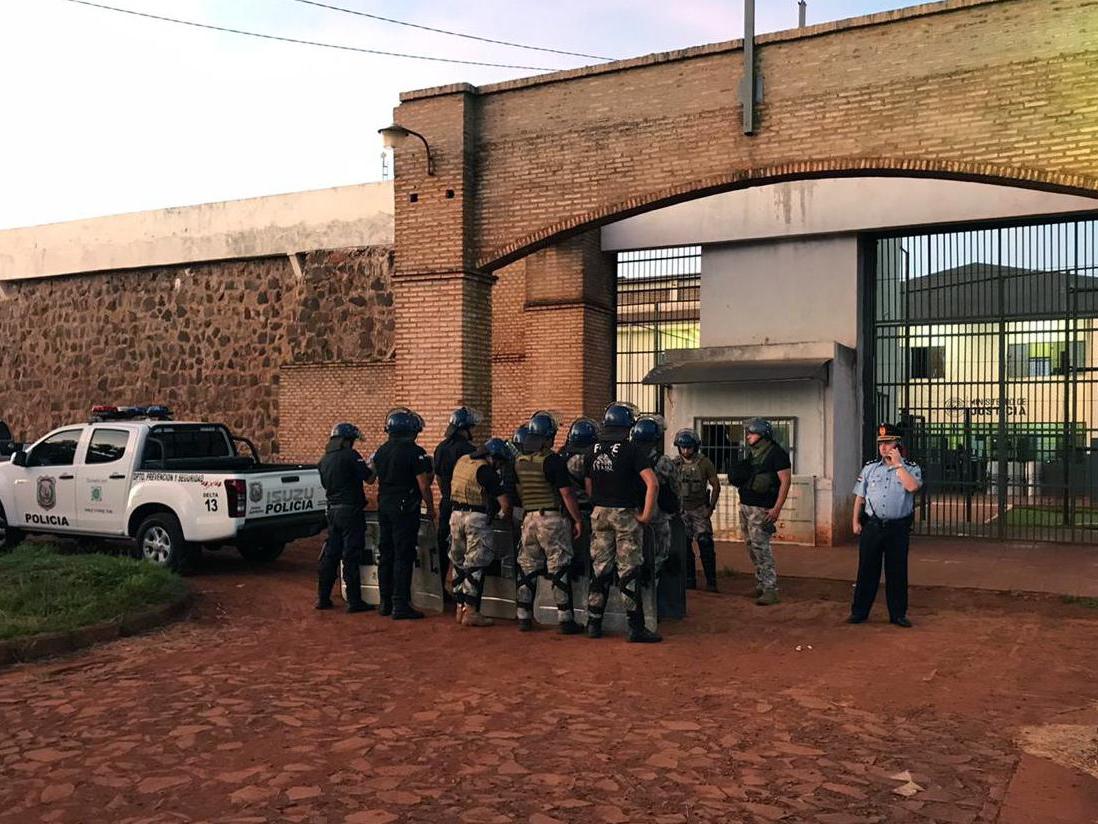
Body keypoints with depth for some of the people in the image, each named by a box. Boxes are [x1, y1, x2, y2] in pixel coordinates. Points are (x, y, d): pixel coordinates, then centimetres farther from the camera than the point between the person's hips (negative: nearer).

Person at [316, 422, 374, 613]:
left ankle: (323, 598, 17)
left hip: (333, 510, 7)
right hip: (351, 511, -7)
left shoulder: (324, 460, 11)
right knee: (351, 557, -3)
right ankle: (354, 601, 1)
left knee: (330, 554, 13)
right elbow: (369, 478, -11)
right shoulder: (350, 455, -12)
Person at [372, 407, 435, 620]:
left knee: (385, 555, 13)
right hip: (405, 507, -7)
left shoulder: (381, 451, 8)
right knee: (403, 557, -3)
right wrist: (430, 507, -1)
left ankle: (385, 602, 20)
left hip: (384, 506, 7)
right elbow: (423, 485, -13)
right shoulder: (414, 452, -13)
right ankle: (401, 606, -2)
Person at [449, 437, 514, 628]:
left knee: (459, 562, 14)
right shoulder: (485, 471, -13)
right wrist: (507, 517, 6)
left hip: (456, 515, 7)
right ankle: (471, 612, 0)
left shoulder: (462, 461, 9)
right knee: (476, 565, -1)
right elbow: (505, 503, -15)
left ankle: (461, 608, 20)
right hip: (477, 518, -7)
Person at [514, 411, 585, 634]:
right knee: (559, 570, 0)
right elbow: (566, 494, -14)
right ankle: (565, 619, 3)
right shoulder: (553, 460, -13)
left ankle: (524, 617, 16)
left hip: (528, 518, 6)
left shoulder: (519, 461, 7)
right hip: (552, 518, -6)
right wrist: (578, 520, -7)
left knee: (527, 569, 12)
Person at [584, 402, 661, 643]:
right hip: (625, 514, -5)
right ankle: (636, 628, 3)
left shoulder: (594, 451, 5)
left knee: (600, 569, 12)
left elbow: (589, 488, 12)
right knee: (629, 571, -1)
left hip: (599, 514, 5)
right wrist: (646, 514, -14)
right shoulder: (631, 450, -12)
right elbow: (652, 483, -20)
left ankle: (593, 623, 17)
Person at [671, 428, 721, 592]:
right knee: (684, 546, 5)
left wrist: (711, 507, -3)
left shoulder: (704, 463, -5)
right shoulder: (674, 463, 2)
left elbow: (716, 485, 2)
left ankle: (711, 582, -5)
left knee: (705, 544, -10)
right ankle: (689, 581, 15)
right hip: (681, 510, 3)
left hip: (700, 510, -3)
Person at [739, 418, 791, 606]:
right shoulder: (752, 453, 15)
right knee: (751, 546, 11)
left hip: (761, 508, -8)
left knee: (760, 546, -13)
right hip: (745, 506, 8)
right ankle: (761, 584, 21)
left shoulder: (776, 453, -10)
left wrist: (777, 508, -20)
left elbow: (786, 480, -14)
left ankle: (770, 589, -11)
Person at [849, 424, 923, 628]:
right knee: (866, 570, 5)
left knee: (897, 572, 5)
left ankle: (898, 614, 17)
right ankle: (859, 612, 13)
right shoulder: (870, 468, 8)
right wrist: (856, 522, 4)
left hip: (898, 528, -2)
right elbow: (860, 497, 11)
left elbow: (912, 487, -20)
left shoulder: (911, 468, 2)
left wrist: (898, 464, -14)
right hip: (872, 526, 2)